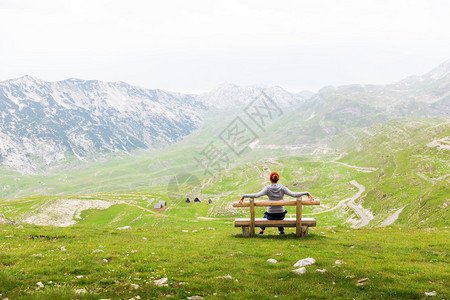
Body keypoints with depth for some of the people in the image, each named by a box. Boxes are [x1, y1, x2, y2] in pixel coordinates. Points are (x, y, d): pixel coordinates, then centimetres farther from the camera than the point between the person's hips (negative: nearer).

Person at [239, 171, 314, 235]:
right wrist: (307, 193, -13)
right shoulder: (282, 188, -12)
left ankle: (262, 229, 47)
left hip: (270, 215, -1)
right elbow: (294, 194, -19)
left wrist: (244, 196, -21)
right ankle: (281, 230, 49)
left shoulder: (268, 188, -15)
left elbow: (256, 195, -26)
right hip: (281, 215, 1)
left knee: (266, 214, 39)